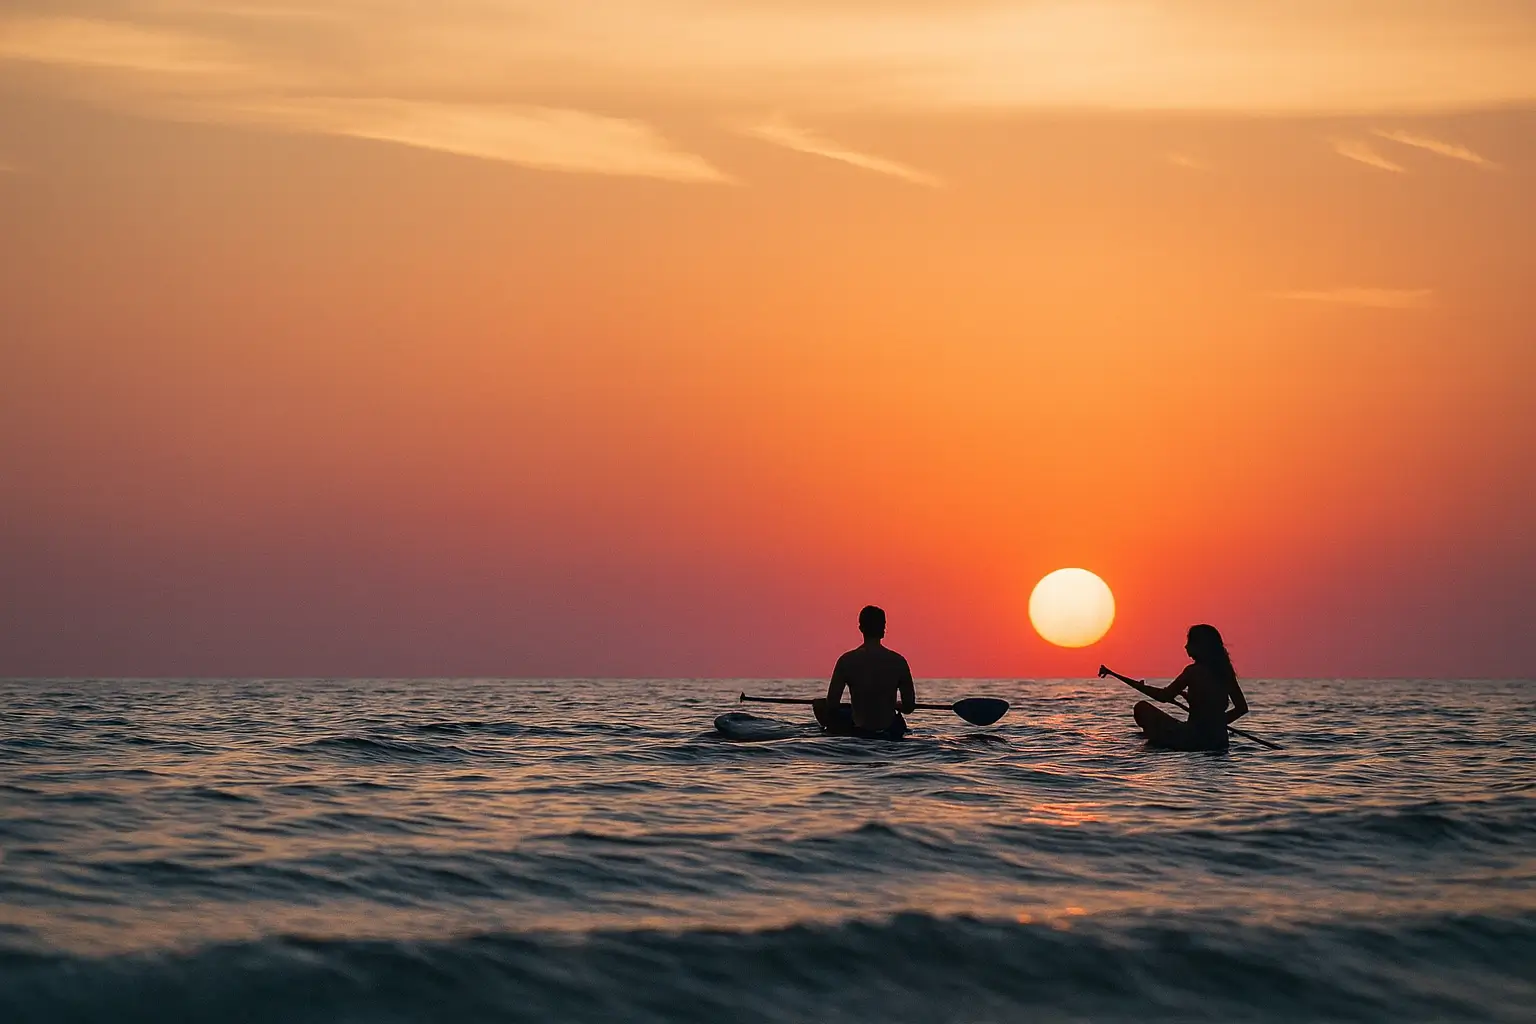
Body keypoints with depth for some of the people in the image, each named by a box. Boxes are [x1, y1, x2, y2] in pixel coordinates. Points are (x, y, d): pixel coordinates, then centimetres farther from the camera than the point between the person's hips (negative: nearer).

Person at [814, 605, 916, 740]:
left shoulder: (847, 661, -13)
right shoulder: (898, 661, -9)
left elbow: (832, 705, -10)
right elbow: (909, 707, -3)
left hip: (857, 731, -3)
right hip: (891, 733, 3)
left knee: (820, 705, 24)